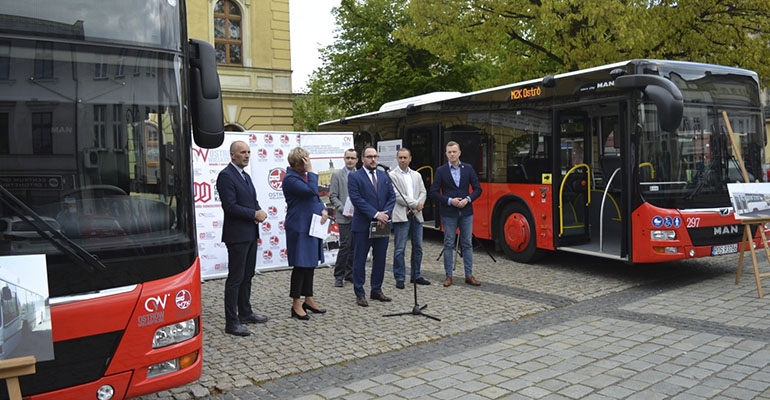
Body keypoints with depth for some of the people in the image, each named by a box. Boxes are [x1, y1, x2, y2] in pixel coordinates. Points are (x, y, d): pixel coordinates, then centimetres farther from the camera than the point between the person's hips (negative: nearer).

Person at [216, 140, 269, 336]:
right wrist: (254, 214, -15)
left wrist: (259, 213, -3)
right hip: (237, 234, -9)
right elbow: (230, 206, -20)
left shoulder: (245, 176, 16)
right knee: (235, 278, -5)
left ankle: (245, 313, 28)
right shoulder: (226, 176, -13)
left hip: (250, 234, 9)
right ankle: (232, 322, 1)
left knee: (247, 276, 16)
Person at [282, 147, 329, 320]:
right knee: (300, 265, -3)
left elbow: (316, 197, 19)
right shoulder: (290, 179, -15)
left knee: (311, 263, 15)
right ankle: (296, 304, 8)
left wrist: (323, 209, 2)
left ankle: (308, 299, 26)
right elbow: (312, 191, -27)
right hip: (300, 227, -9)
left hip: (312, 226, 9)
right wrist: (311, 172, -19)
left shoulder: (305, 175, 13)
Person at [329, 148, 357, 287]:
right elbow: (333, 196, -3)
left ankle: (349, 274, 20)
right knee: (345, 246, -7)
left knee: (355, 247, 8)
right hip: (345, 217, -4)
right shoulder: (337, 175, 1)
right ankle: (338, 276, 4)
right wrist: (343, 210, -13)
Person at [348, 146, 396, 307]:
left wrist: (385, 215, -10)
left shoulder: (385, 176, 11)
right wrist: (376, 214, -19)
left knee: (380, 259, 12)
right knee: (359, 260, 3)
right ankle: (360, 294, 12)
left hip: (382, 224, 5)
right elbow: (357, 199, -14)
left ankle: (377, 290, 25)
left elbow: (392, 197, 6)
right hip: (363, 226, -5)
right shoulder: (354, 177, -4)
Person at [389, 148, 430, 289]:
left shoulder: (417, 175, 16)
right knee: (400, 249, -3)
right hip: (401, 216, -6)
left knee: (418, 247, 10)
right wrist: (415, 204, -10)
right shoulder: (392, 175, -3)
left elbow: (423, 192, 10)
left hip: (416, 215, 6)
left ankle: (416, 276, 21)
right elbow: (397, 196, -11)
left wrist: (419, 205, -9)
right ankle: (399, 278, 5)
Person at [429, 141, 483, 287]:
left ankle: (469, 275, 13)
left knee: (467, 244, 6)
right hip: (448, 213, -2)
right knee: (448, 244, 4)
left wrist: (468, 199, -11)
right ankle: (448, 275, 11)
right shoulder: (441, 171, -1)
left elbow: (477, 189, 6)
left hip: (466, 212, 2)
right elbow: (434, 192, -4)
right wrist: (450, 201, -14)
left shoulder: (468, 168, 5)